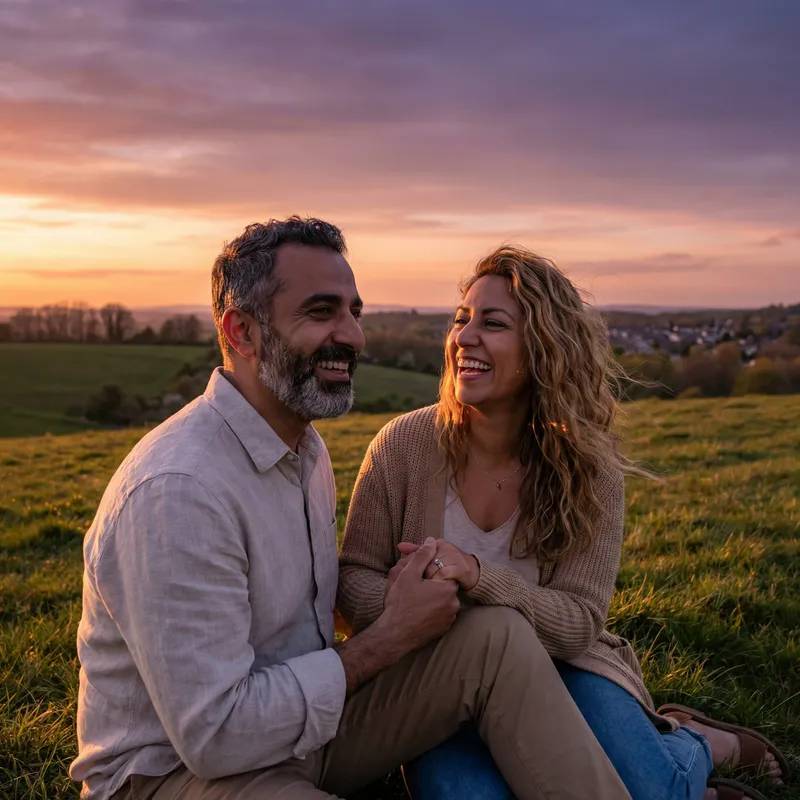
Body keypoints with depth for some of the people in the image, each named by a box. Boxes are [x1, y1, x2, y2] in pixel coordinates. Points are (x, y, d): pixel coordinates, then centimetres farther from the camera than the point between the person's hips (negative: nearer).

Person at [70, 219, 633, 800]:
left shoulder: (307, 446, 5)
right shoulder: (176, 490, -26)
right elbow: (216, 736, -27)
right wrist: (391, 638, -18)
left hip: (304, 721, 8)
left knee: (498, 636, -11)